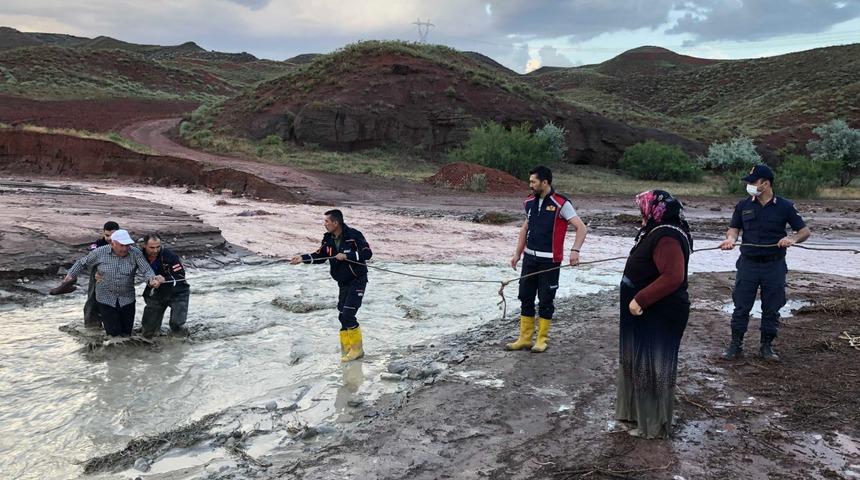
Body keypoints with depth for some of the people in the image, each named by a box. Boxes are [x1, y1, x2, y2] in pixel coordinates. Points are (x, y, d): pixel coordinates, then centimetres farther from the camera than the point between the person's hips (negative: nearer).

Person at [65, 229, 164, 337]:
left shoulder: (135, 253, -11)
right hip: (106, 299, -1)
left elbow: (146, 270, -19)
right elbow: (82, 263, 7)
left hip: (127, 299, 1)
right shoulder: (100, 252, -9)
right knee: (113, 333, -1)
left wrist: (151, 280, -38)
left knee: (126, 333, 12)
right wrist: (71, 275, 8)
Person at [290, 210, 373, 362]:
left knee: (348, 315, -14)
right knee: (343, 317, 7)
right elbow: (319, 256, 11)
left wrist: (346, 256, -25)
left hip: (357, 281, -7)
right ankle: (347, 350, 17)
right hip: (343, 283, 7)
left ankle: (357, 348, -1)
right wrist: (303, 258, -4)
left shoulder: (354, 235, -17)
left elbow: (368, 253, -20)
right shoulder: (328, 239, 4)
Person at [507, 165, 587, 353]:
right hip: (530, 258, 6)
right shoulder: (530, 202, 6)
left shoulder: (561, 203, -13)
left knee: (545, 300, 4)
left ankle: (542, 339, 17)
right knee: (526, 297, 8)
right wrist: (517, 253, 17)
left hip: (549, 261, -6)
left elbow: (582, 228, -13)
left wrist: (575, 250, -26)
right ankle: (525, 338, 18)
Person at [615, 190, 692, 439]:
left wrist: (641, 299, -32)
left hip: (659, 317, -11)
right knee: (639, 364, 19)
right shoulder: (658, 232, 11)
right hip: (648, 314, 11)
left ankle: (653, 425, 15)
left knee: (651, 367, 1)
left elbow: (673, 277, -34)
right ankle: (639, 413, 34)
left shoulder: (666, 238, -23)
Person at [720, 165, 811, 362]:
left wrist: (792, 239, -20)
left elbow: (805, 231, 1)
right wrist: (730, 239, -17)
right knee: (741, 306, 2)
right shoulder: (743, 205, 3)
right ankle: (735, 345, 11)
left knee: (771, 308, 7)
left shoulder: (784, 206, -2)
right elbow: (734, 228, 6)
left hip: (774, 265, -1)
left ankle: (766, 345, 21)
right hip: (748, 263, 1)